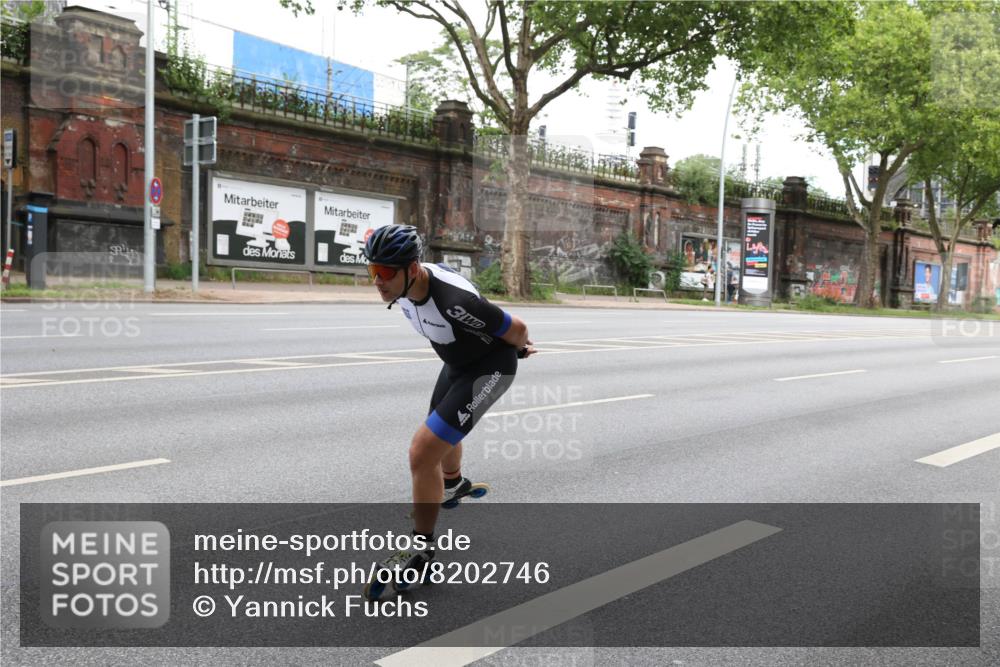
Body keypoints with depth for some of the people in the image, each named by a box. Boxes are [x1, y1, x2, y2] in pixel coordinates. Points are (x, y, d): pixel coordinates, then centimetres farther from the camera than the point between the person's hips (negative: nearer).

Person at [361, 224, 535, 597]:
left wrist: (520, 348, -1)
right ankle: (453, 484, 65)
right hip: (457, 362, 8)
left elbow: (516, 329, -25)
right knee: (443, 432, 31)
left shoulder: (454, 301, -40)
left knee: (423, 451, -18)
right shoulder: (402, 285, -15)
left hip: (490, 367, -8)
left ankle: (422, 549, -1)